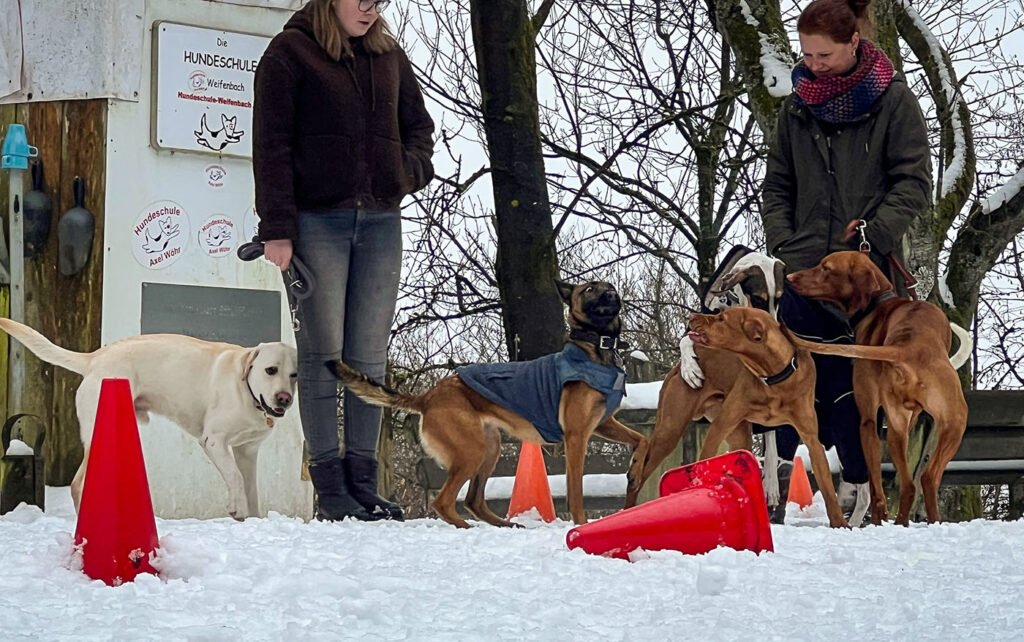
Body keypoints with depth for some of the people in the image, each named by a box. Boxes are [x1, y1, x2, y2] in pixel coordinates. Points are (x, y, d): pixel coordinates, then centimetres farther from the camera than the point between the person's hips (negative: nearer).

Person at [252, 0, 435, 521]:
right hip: (318, 220, -5)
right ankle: (329, 485, -3)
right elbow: (271, 145, -4)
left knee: (370, 357, 3)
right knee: (323, 353, -5)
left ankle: (363, 481, 6)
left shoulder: (388, 54, 15)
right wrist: (277, 229, -11)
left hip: (380, 221, 5)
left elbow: (418, 125, 25)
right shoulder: (291, 52, 0)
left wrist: (407, 172, 3)